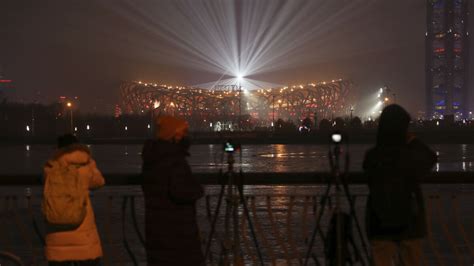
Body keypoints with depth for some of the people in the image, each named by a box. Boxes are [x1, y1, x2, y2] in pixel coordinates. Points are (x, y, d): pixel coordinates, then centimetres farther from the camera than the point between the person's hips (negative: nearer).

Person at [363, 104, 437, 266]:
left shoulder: (371, 157, -11)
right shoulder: (412, 157, -13)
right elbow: (431, 158, 7)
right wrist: (413, 141, 12)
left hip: (379, 225, 1)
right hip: (409, 223, 0)